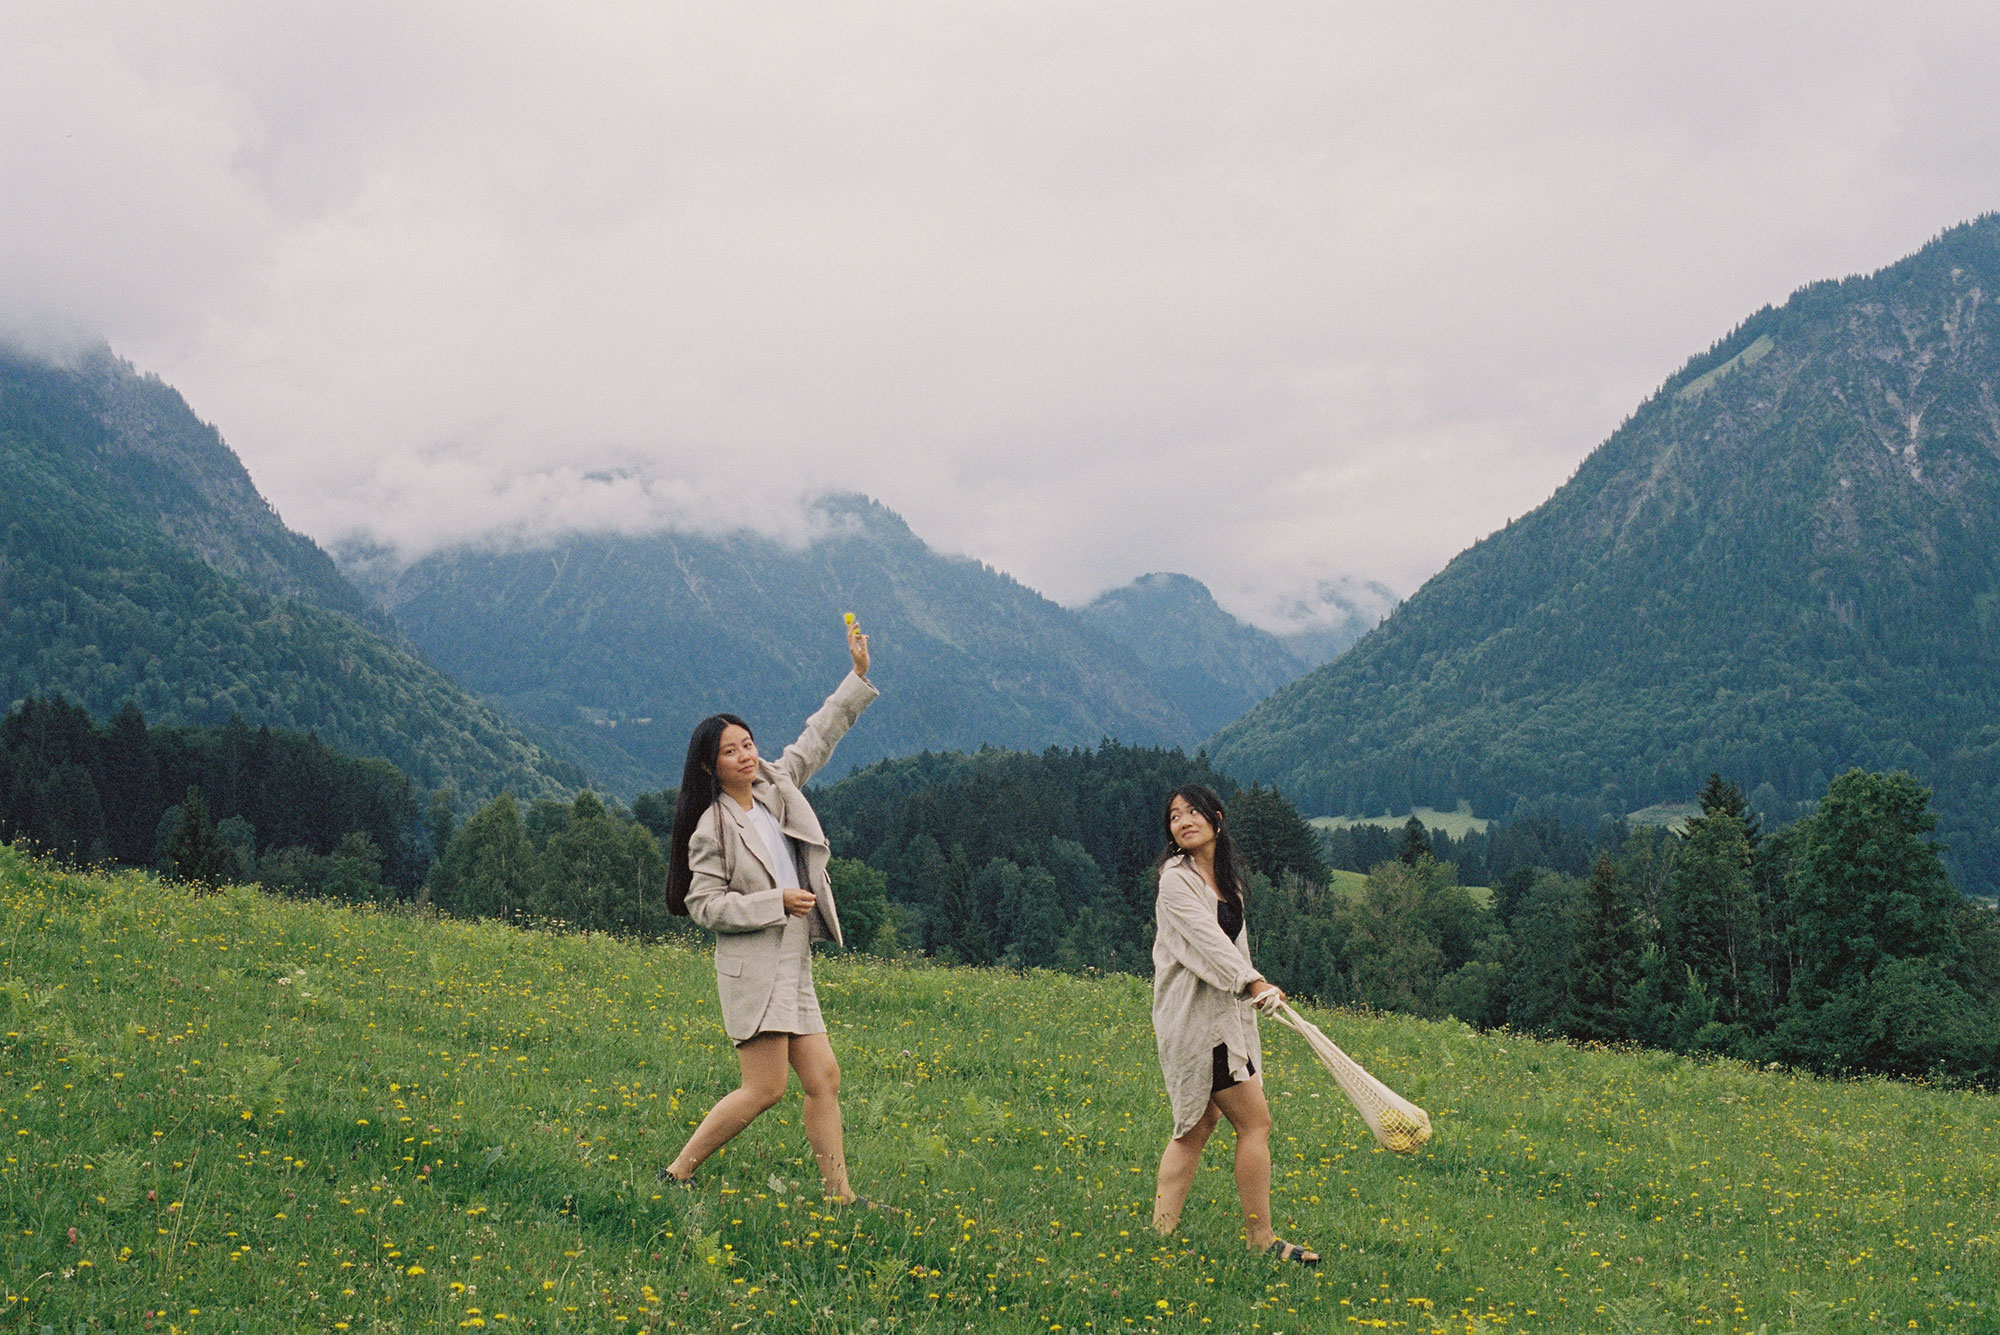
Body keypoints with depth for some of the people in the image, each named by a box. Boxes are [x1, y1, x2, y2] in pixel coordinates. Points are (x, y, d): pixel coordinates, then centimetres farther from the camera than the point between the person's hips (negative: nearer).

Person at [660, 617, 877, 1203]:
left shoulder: (776, 786, 9)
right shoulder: (712, 830, -9)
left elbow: (817, 738, 17)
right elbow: (704, 906, -11)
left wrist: (859, 676, 13)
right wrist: (777, 902, -15)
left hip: (794, 966, 7)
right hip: (753, 967, -7)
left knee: (824, 1079, 4)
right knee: (765, 1088, -10)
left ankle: (839, 1194, 8)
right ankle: (678, 1171, 1)